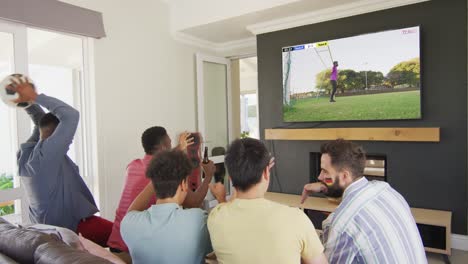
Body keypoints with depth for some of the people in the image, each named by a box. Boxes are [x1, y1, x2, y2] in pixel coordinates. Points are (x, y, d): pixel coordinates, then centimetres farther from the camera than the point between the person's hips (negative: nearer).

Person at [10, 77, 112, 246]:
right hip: (70, 227, -10)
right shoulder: (46, 153, -26)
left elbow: (42, 122, 15)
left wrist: (29, 102, 2)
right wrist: (34, 96, -22)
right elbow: (71, 115, -30)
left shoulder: (26, 151, 1)